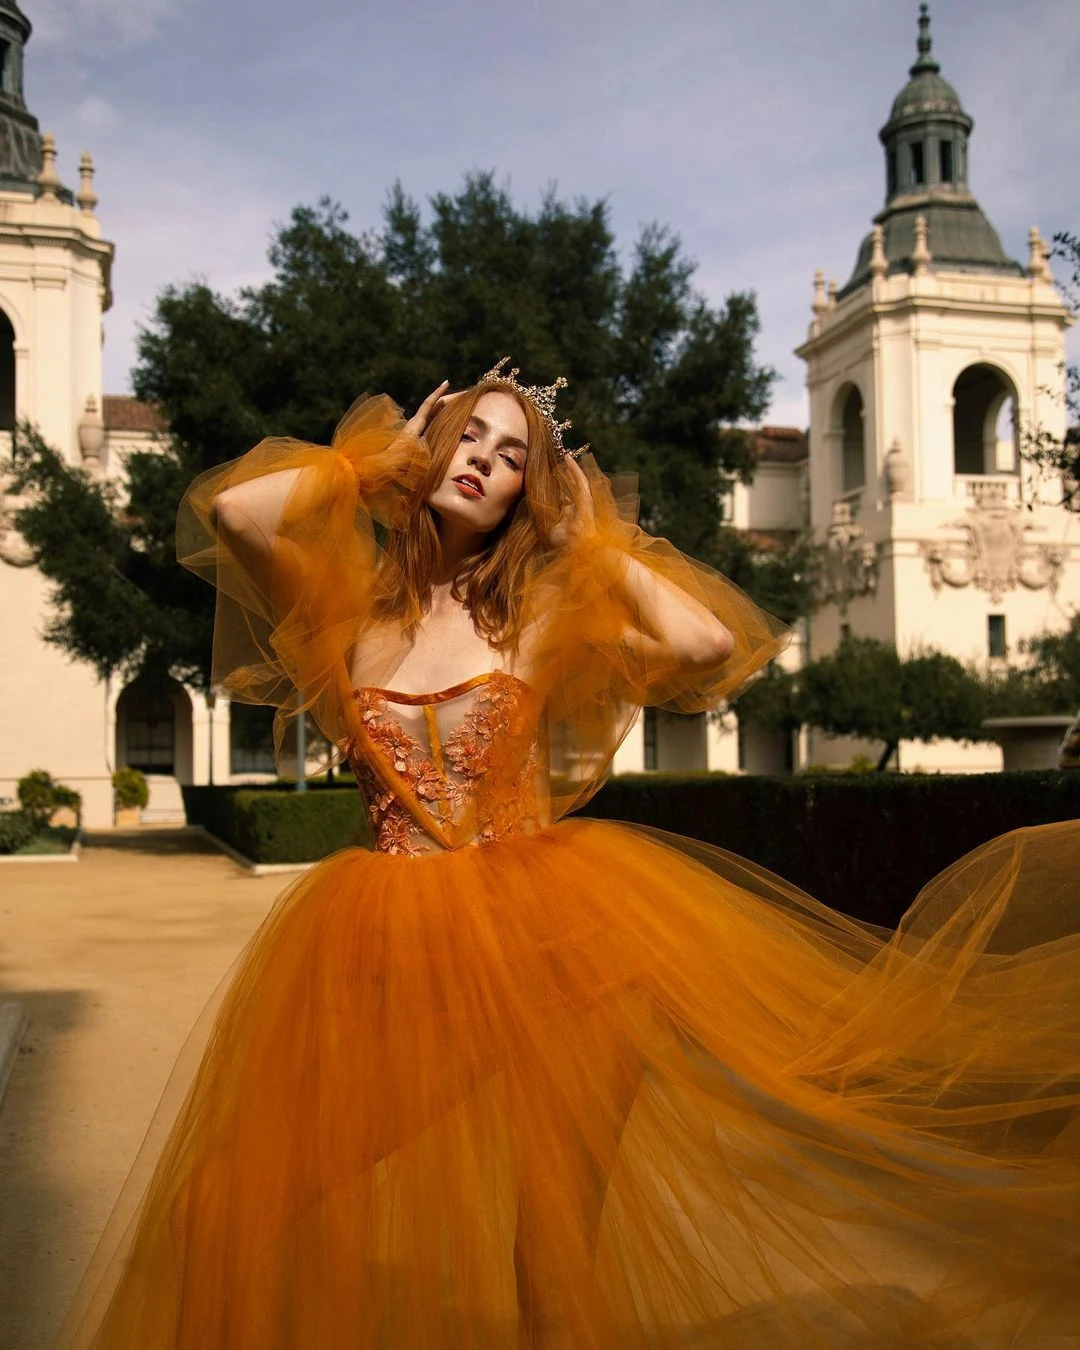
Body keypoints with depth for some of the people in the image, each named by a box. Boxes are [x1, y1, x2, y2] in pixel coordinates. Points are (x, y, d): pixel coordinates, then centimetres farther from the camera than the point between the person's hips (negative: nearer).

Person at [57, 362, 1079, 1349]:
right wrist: (372, 455, 3)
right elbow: (234, 507, -12)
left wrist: (594, 531, 2)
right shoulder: (351, 597, 6)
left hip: (536, 917, 0)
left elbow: (708, 641, -9)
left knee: (557, 1214, -1)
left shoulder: (543, 617, 6)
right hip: (388, 937, 0)